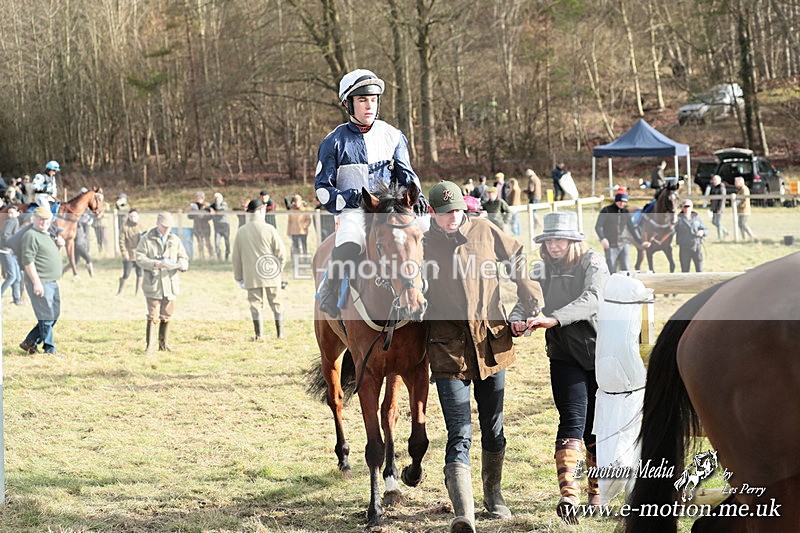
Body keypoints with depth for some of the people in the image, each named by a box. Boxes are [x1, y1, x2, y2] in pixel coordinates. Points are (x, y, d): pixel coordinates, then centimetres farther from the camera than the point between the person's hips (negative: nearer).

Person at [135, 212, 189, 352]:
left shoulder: (175, 240, 12)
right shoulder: (147, 239, 0)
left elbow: (184, 257, 12)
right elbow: (139, 258, -7)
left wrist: (182, 265, -12)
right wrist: (156, 264, -22)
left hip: (170, 283, 4)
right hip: (153, 284, -4)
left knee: (166, 316, 10)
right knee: (153, 316, -6)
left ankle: (164, 344, 20)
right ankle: (149, 344, 0)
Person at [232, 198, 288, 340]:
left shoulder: (241, 231, 1)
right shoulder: (269, 229, -8)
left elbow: (236, 257, 5)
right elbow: (281, 251, -8)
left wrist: (238, 277, 14)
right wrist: (280, 267, 10)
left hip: (251, 276, 2)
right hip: (271, 274, -2)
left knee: (255, 304, 7)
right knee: (276, 303, 9)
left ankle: (258, 334, 4)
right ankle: (280, 333, 12)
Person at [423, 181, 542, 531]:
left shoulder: (485, 232, 2)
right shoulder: (423, 245, -3)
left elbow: (517, 263, 15)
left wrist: (527, 306, 9)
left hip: (491, 339, 3)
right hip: (448, 345, -3)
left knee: (493, 427, 16)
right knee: (459, 433, -12)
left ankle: (493, 494, 36)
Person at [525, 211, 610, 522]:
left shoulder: (593, 263, -8)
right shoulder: (544, 271, 8)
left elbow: (592, 299, -26)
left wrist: (554, 319, -38)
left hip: (599, 353, -2)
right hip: (565, 356, 2)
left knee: (597, 426, 7)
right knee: (572, 421, -13)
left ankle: (597, 491, 25)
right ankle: (568, 494, -23)